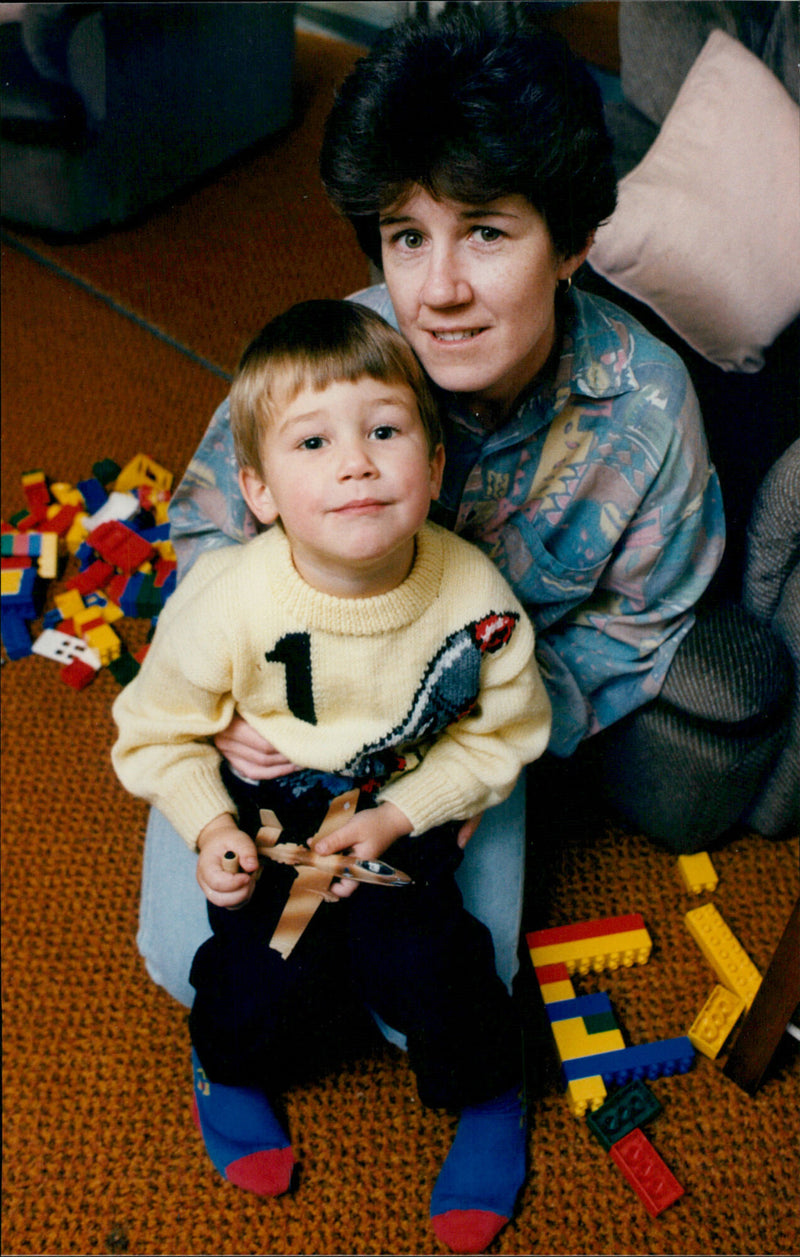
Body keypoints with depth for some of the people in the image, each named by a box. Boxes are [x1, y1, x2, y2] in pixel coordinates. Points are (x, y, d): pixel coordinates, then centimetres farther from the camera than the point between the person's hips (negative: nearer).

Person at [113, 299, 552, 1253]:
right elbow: (158, 731, -7)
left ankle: (486, 1091, 17)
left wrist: (399, 816, -17)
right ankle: (230, 1066, 25)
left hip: (409, 804, 1)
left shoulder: (474, 595, -22)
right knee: (269, 970, -14)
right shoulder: (226, 605, -25)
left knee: (410, 949, -17)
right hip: (266, 807, 0)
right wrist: (209, 828, -20)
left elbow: (504, 734, -7)